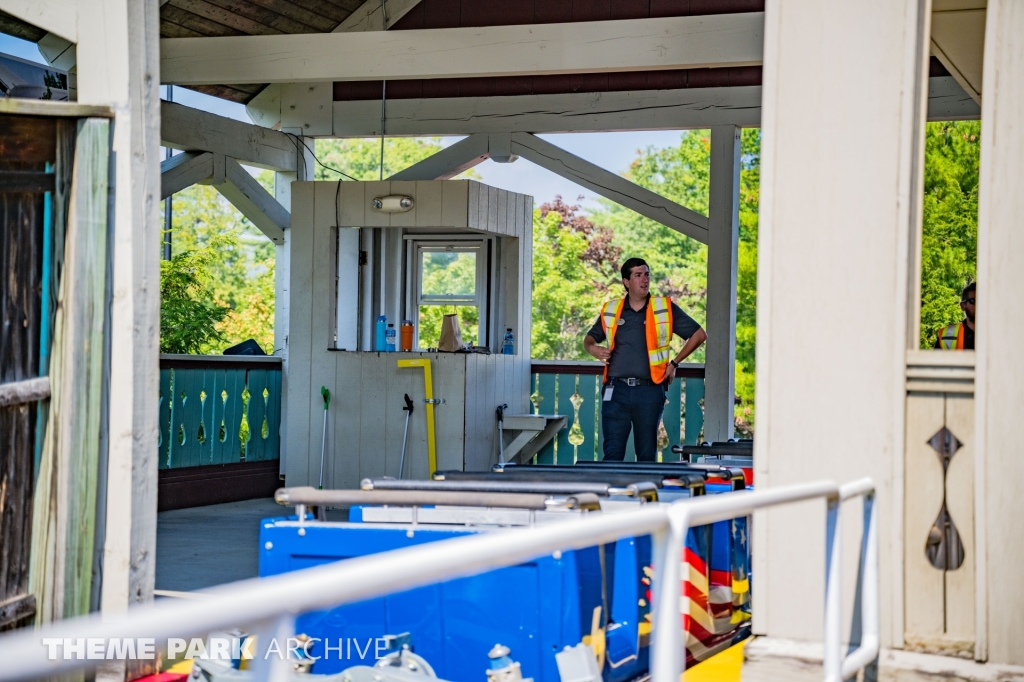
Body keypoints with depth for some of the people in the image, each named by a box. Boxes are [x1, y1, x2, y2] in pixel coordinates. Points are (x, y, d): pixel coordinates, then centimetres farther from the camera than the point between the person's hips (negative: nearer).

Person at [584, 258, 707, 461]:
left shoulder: (665, 308, 4)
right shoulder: (610, 311, 9)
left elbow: (699, 334, 7)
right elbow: (590, 338, 23)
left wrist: (674, 362, 5)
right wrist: (592, 348, 0)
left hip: (650, 391, -1)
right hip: (616, 391, 1)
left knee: (647, 454, 6)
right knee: (612, 453, -3)